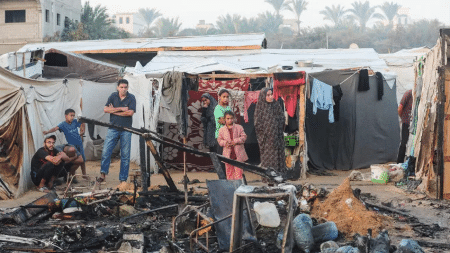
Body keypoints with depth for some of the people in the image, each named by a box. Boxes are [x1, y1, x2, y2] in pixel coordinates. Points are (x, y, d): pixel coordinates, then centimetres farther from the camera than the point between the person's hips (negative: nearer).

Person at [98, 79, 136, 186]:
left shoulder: (131, 98, 0)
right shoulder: (113, 96, 6)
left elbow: (130, 112, -13)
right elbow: (105, 109, -4)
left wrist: (114, 111, -7)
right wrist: (120, 109, -11)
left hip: (126, 130, -1)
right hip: (113, 128, 1)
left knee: (125, 155, 1)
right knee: (106, 152, -6)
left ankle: (123, 179, 8)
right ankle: (103, 174, 10)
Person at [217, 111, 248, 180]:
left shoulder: (239, 127, 2)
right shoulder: (222, 129, 5)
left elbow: (244, 137, 0)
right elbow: (219, 139, 8)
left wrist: (236, 141, -13)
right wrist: (225, 143, -12)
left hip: (238, 153, -1)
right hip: (228, 154, 1)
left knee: (238, 169, -2)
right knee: (229, 170, 8)